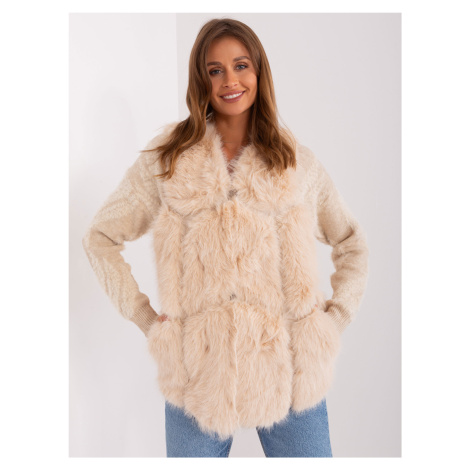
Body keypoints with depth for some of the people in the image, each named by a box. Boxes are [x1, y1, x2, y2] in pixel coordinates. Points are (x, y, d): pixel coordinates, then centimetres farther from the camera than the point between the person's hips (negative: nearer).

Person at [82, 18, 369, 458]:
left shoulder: (297, 162, 5)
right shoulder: (167, 160, 2)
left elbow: (352, 243, 15)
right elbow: (100, 238, 7)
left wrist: (336, 317, 4)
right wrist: (144, 317, -1)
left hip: (291, 370, 1)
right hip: (199, 373, 0)